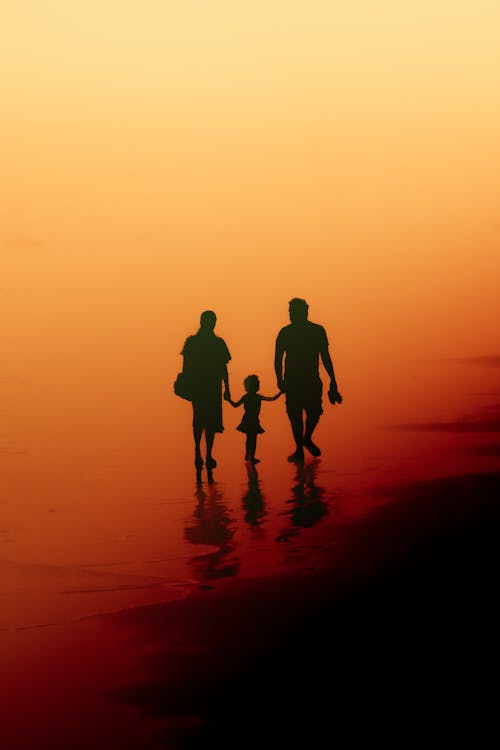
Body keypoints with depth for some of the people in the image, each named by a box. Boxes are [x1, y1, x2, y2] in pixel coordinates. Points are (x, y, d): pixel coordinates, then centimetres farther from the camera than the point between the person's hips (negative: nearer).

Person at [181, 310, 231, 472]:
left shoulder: (191, 342, 1)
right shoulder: (218, 343, -5)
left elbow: (185, 367, 2)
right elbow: (223, 368, -4)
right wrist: (227, 388, 2)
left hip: (196, 386, 2)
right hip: (213, 387, -2)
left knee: (198, 419, 15)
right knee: (211, 421, 4)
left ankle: (198, 451, 4)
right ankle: (208, 456, -1)